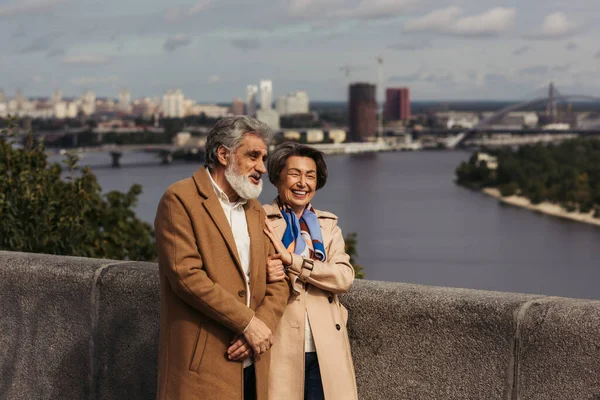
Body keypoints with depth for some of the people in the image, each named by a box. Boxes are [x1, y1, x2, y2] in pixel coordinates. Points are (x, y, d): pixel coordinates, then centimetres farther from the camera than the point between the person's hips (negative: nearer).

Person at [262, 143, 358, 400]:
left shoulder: (328, 225, 11)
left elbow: (345, 278, -4)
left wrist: (291, 259, -14)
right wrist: (263, 275, -19)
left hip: (325, 349, 3)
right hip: (280, 347, -3)